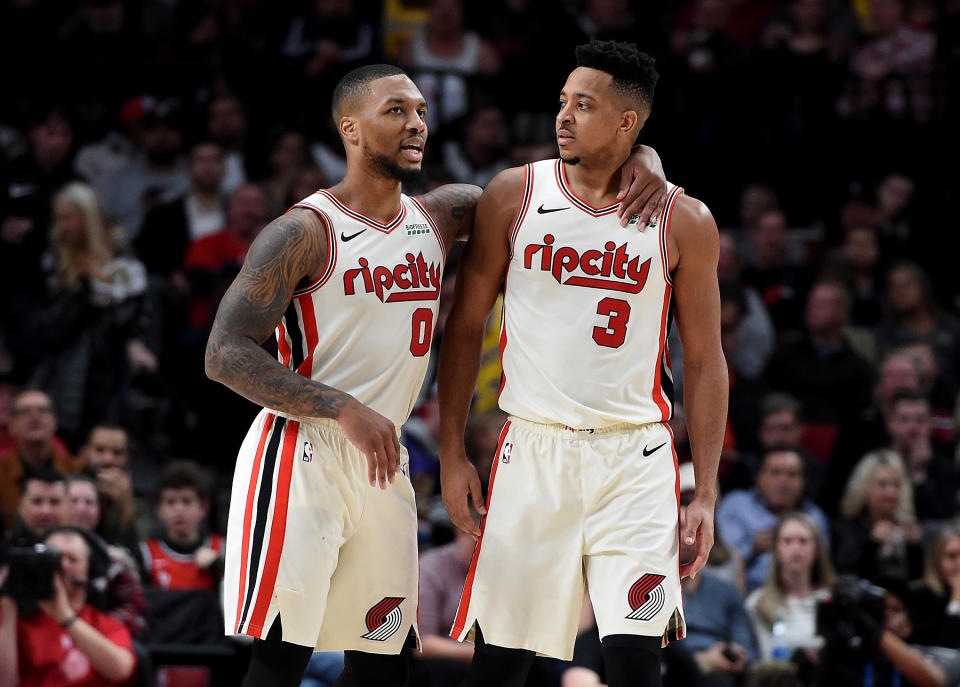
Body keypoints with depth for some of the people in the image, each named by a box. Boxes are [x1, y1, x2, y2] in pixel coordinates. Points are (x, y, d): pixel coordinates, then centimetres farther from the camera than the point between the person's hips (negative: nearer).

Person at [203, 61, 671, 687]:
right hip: (304, 460, -7)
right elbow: (225, 354, -14)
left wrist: (635, 159, -4)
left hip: (383, 468, 7)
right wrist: (345, 409, -24)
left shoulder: (439, 217, 10)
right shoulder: (305, 232, -9)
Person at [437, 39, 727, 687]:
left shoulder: (683, 221, 0)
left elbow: (705, 363, 6)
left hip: (634, 459, -1)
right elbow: (467, 325, 8)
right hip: (532, 453, 1)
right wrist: (452, 452, 3)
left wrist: (706, 494, 0)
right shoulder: (515, 195, 2)